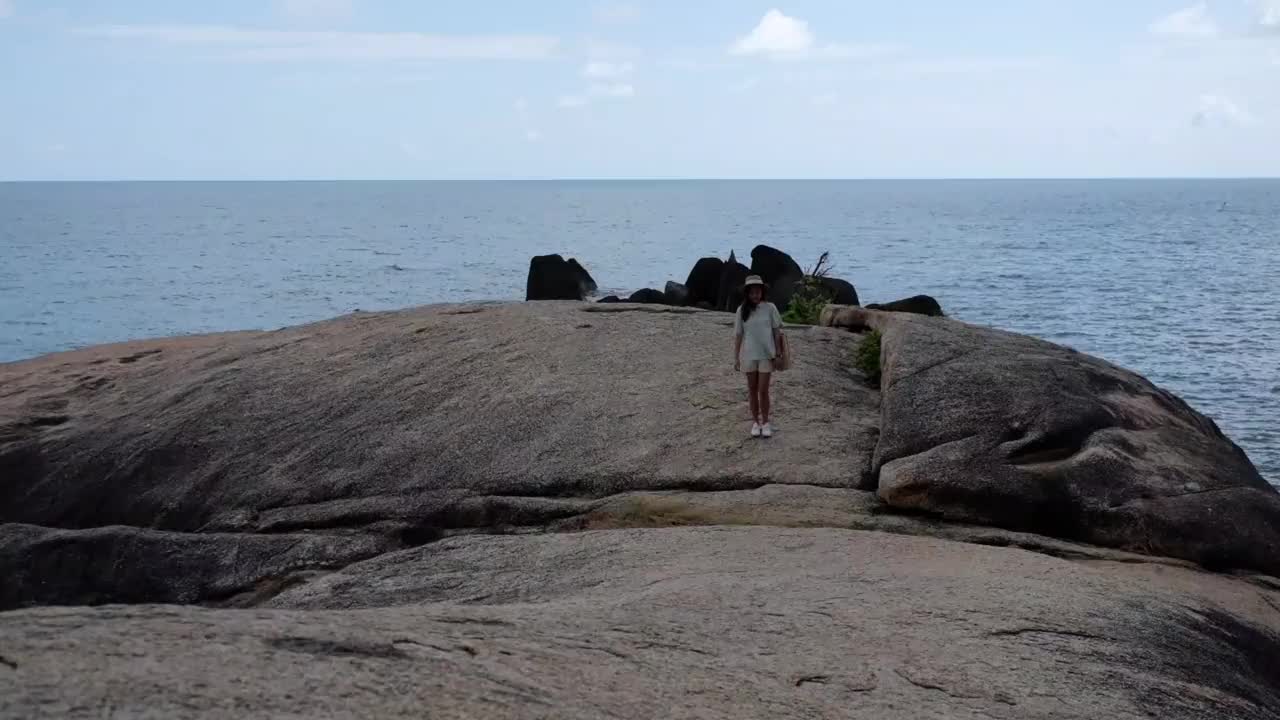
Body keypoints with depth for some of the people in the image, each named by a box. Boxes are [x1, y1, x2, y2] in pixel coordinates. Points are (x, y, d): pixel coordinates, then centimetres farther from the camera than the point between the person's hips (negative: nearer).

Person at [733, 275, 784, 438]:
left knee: (763, 390, -2)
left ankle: (765, 423, 12)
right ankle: (755, 422, 19)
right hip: (749, 355, 2)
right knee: (752, 390, 9)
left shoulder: (770, 308, -5)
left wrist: (777, 352, -1)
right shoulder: (741, 311, -3)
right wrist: (736, 358, 1)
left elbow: (777, 331, 1)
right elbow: (738, 336, 1)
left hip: (766, 354, -1)